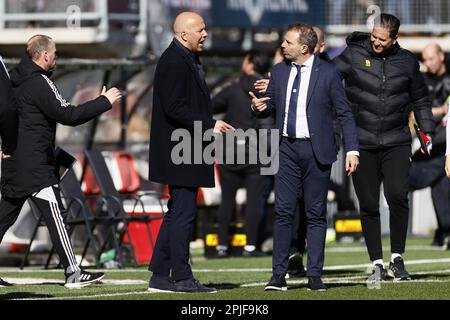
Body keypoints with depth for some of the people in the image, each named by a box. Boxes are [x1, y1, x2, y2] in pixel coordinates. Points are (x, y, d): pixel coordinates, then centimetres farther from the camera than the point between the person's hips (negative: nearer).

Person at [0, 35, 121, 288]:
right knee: (54, 214, -9)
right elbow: (69, 115, -18)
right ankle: (73, 273, -11)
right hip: (34, 164, -9)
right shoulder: (39, 82, -14)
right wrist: (104, 102, -10)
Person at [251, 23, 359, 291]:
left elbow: (345, 114, -2)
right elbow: (271, 106, 18)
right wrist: (260, 106, -7)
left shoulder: (328, 73, -4)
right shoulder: (279, 71, 9)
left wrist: (352, 150, -10)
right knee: (283, 212, -1)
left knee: (316, 214, 2)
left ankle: (315, 275, 5)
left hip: (316, 150, -3)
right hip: (287, 148, 3)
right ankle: (279, 274, 0)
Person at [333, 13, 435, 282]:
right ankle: (377, 263, 11)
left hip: (396, 142, 0)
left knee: (398, 195, -16)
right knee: (368, 206, 2)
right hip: (362, 144, 0)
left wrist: (427, 131, 11)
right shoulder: (354, 56, 0)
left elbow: (420, 99, 18)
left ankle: (397, 259, -2)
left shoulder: (407, 61, 7)